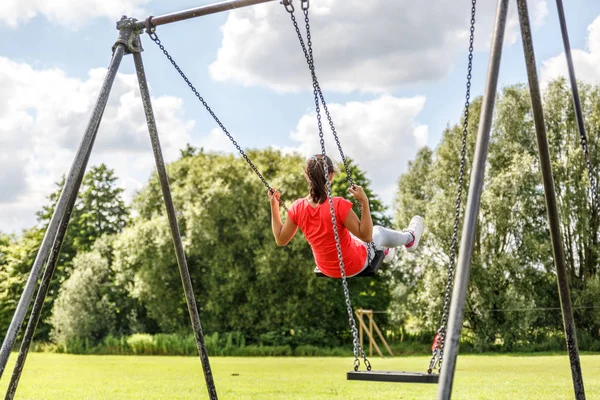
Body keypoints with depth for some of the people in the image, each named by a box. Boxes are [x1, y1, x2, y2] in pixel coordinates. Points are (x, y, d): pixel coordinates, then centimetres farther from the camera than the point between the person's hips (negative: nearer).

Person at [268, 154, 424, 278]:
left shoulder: (297, 207, -19)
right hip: (354, 266, -5)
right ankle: (410, 238, 57)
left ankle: (383, 250, 63)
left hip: (325, 268, 5)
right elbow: (366, 235, -25)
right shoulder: (338, 205, -33)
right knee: (380, 231, 24)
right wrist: (364, 202, -30)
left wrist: (274, 205, -2)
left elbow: (280, 239, -6)